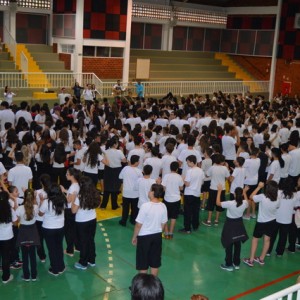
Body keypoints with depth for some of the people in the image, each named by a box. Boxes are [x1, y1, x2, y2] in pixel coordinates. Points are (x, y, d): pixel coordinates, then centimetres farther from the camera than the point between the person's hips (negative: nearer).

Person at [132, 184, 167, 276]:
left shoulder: (145, 206, -22)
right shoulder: (163, 206, -6)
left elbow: (139, 224, -16)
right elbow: (163, 223, 5)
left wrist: (134, 237, -2)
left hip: (144, 236, -5)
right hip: (157, 236, 5)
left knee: (143, 263, 10)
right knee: (155, 262, 16)